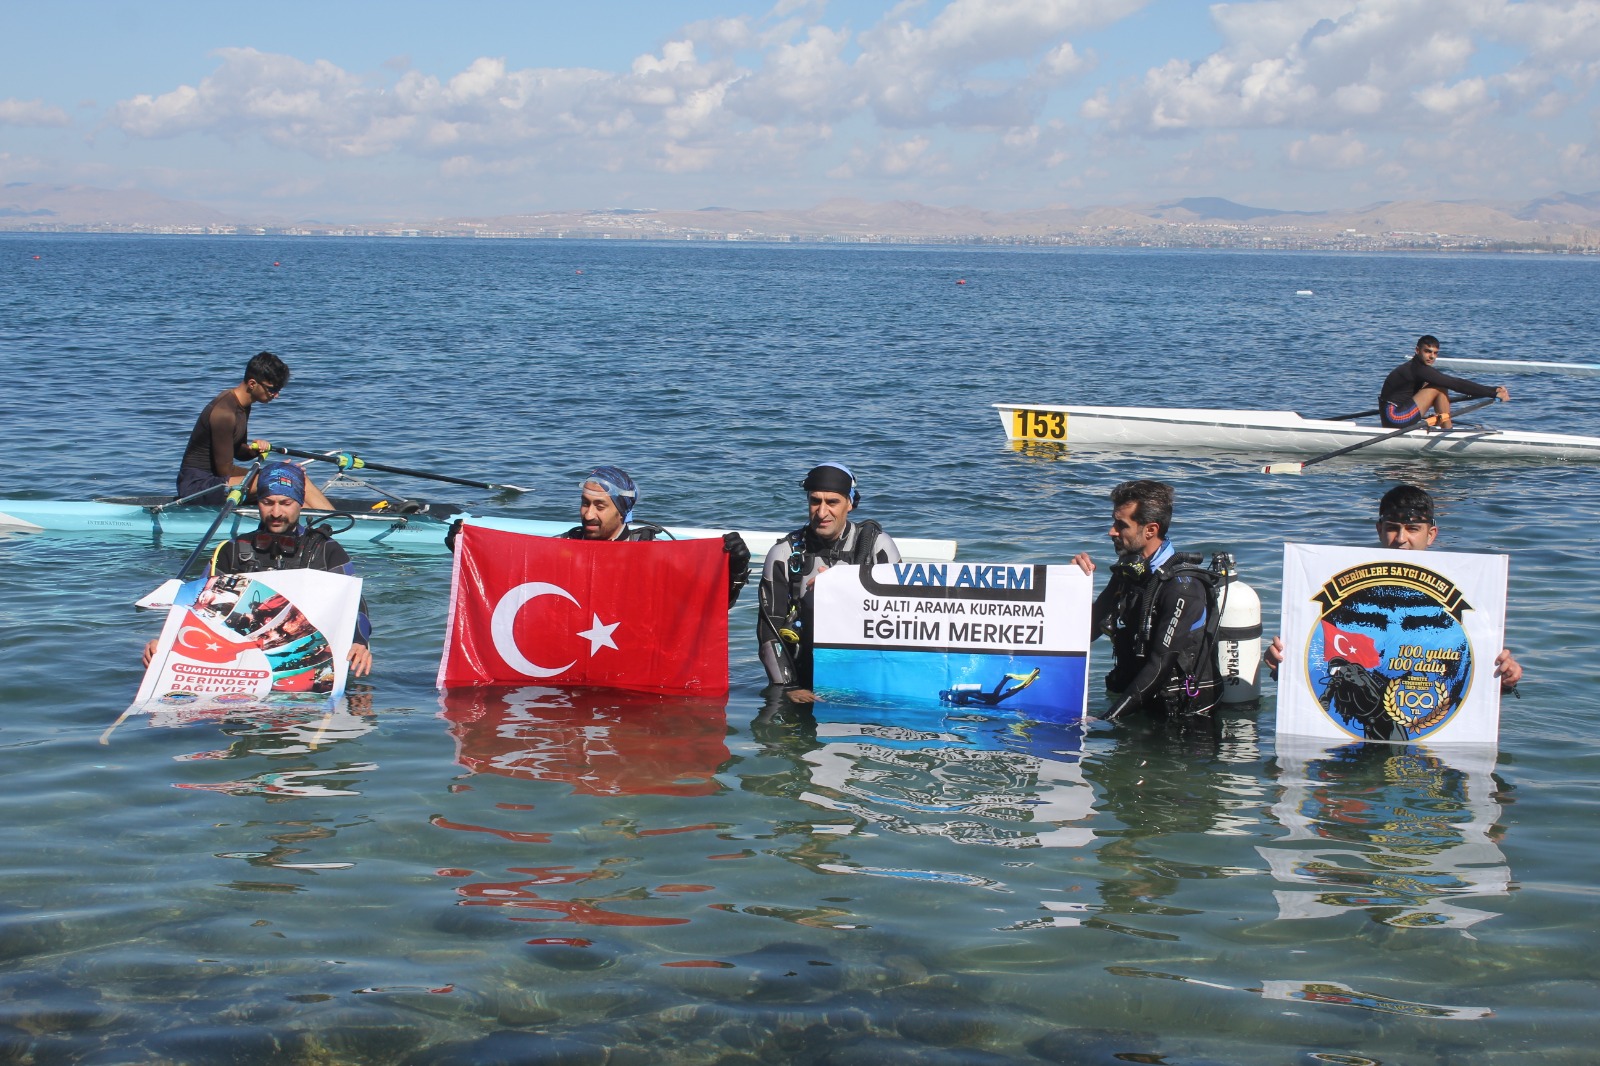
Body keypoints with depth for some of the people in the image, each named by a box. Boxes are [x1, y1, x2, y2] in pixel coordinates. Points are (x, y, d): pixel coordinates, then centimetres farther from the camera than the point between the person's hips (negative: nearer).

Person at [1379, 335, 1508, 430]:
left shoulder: (1415, 367, 14)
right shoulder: (1419, 369, -15)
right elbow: (1455, 383, -18)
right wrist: (1494, 392, -16)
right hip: (1395, 418, -10)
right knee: (1440, 387, -12)